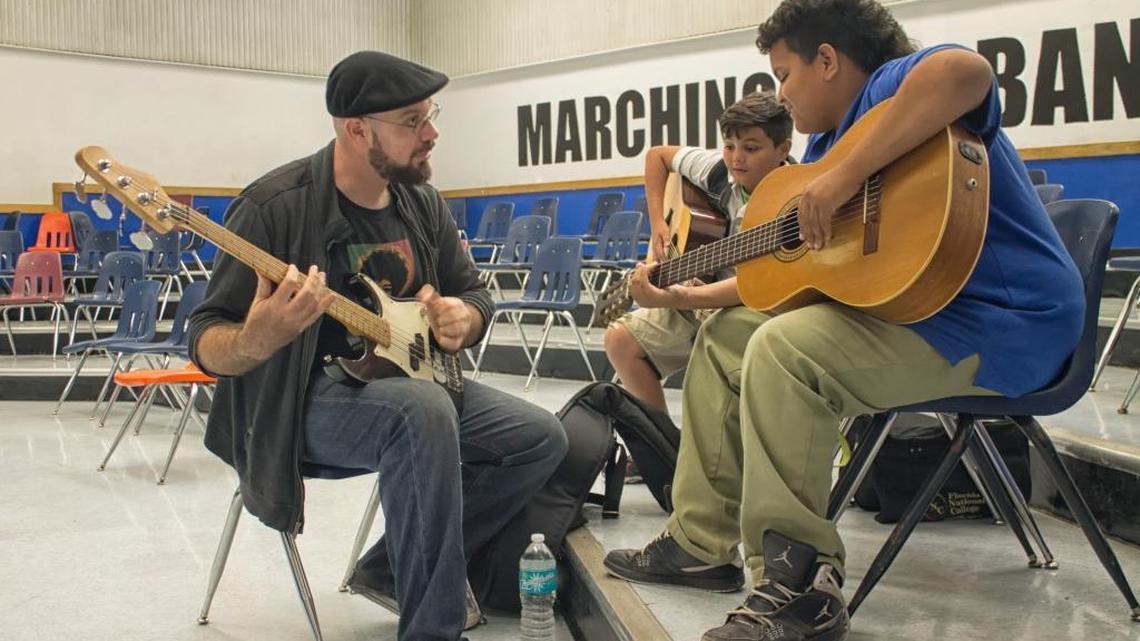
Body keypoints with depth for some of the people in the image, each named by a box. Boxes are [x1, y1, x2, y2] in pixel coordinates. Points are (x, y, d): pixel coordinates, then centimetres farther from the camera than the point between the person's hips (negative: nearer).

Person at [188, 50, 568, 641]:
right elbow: (206, 343, -16)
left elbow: (473, 293, 15)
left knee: (540, 439, -5)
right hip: (302, 400, -7)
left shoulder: (423, 204, 4)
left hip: (402, 382, 7)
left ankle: (393, 569, 7)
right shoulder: (276, 207, -17)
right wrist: (257, 341, -40)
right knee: (423, 409, -37)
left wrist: (463, 318, -10)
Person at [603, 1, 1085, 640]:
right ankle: (700, 542, 16)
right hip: (897, 305, 11)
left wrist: (846, 177, -34)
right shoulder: (825, 143, 17)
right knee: (726, 334, 14)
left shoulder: (889, 86, -11)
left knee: (782, 349, -30)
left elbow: (965, 70, -37)